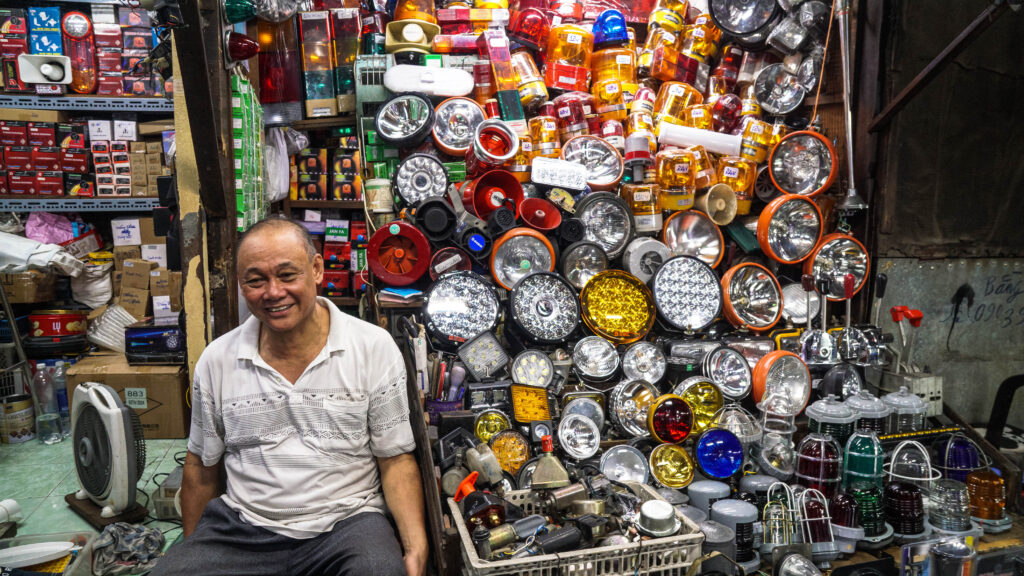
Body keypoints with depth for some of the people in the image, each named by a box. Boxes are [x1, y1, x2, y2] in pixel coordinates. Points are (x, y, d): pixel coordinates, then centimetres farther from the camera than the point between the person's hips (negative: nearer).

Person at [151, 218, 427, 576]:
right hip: (241, 526, 3)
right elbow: (201, 469, 14)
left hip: (347, 520, -2)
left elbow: (396, 460, -3)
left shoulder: (375, 348, -4)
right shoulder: (216, 359, 3)